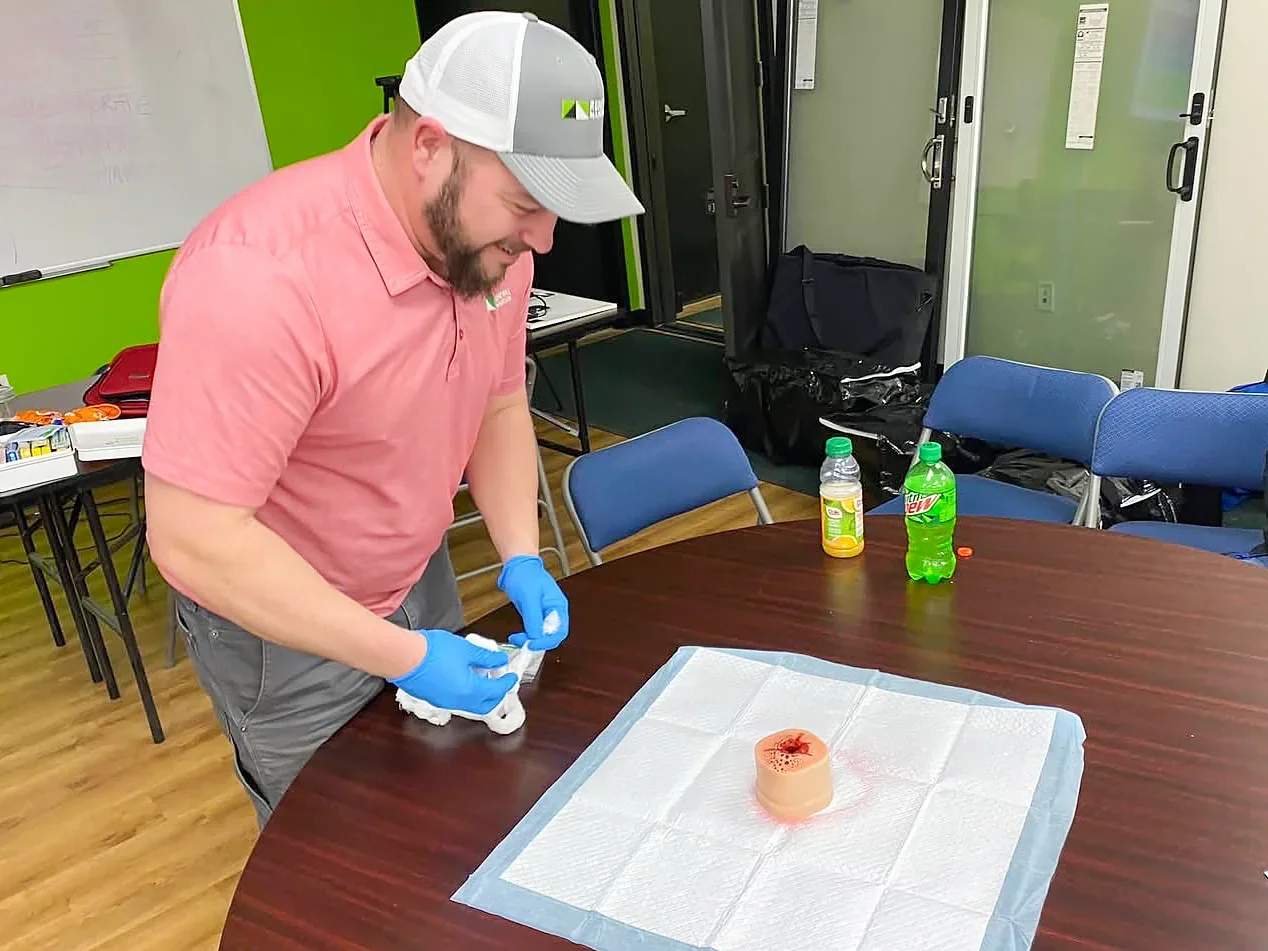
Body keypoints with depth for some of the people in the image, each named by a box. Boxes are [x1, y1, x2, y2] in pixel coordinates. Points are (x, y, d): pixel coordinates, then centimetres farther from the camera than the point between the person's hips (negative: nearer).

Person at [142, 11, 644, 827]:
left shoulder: (485, 236, -10)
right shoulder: (260, 274, -33)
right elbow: (194, 540, -31)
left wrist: (520, 557, -9)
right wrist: (402, 657, -29)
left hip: (420, 583, 6)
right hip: (283, 626, -6)